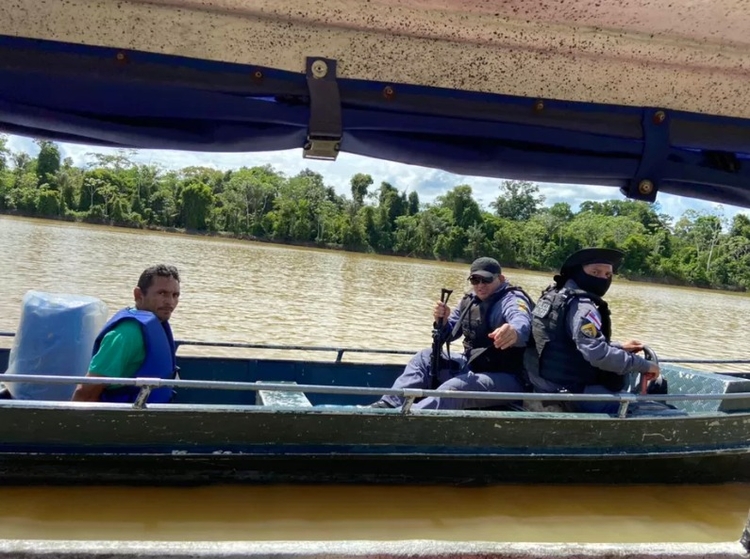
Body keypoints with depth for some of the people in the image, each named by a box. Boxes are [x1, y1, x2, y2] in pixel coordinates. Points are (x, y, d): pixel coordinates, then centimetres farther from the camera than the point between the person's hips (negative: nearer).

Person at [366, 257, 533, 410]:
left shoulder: (512, 299, -14)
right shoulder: (469, 301, 9)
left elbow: (522, 322, -38)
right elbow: (448, 336, 17)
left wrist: (514, 331, -64)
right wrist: (442, 321, -8)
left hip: (505, 378, -8)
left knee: (453, 389, -32)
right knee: (427, 357, 4)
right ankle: (388, 405, -8)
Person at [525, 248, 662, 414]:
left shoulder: (556, 294, 12)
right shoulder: (580, 305, -20)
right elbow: (598, 354, -32)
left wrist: (619, 347, 18)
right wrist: (644, 365, -21)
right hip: (568, 393, -10)